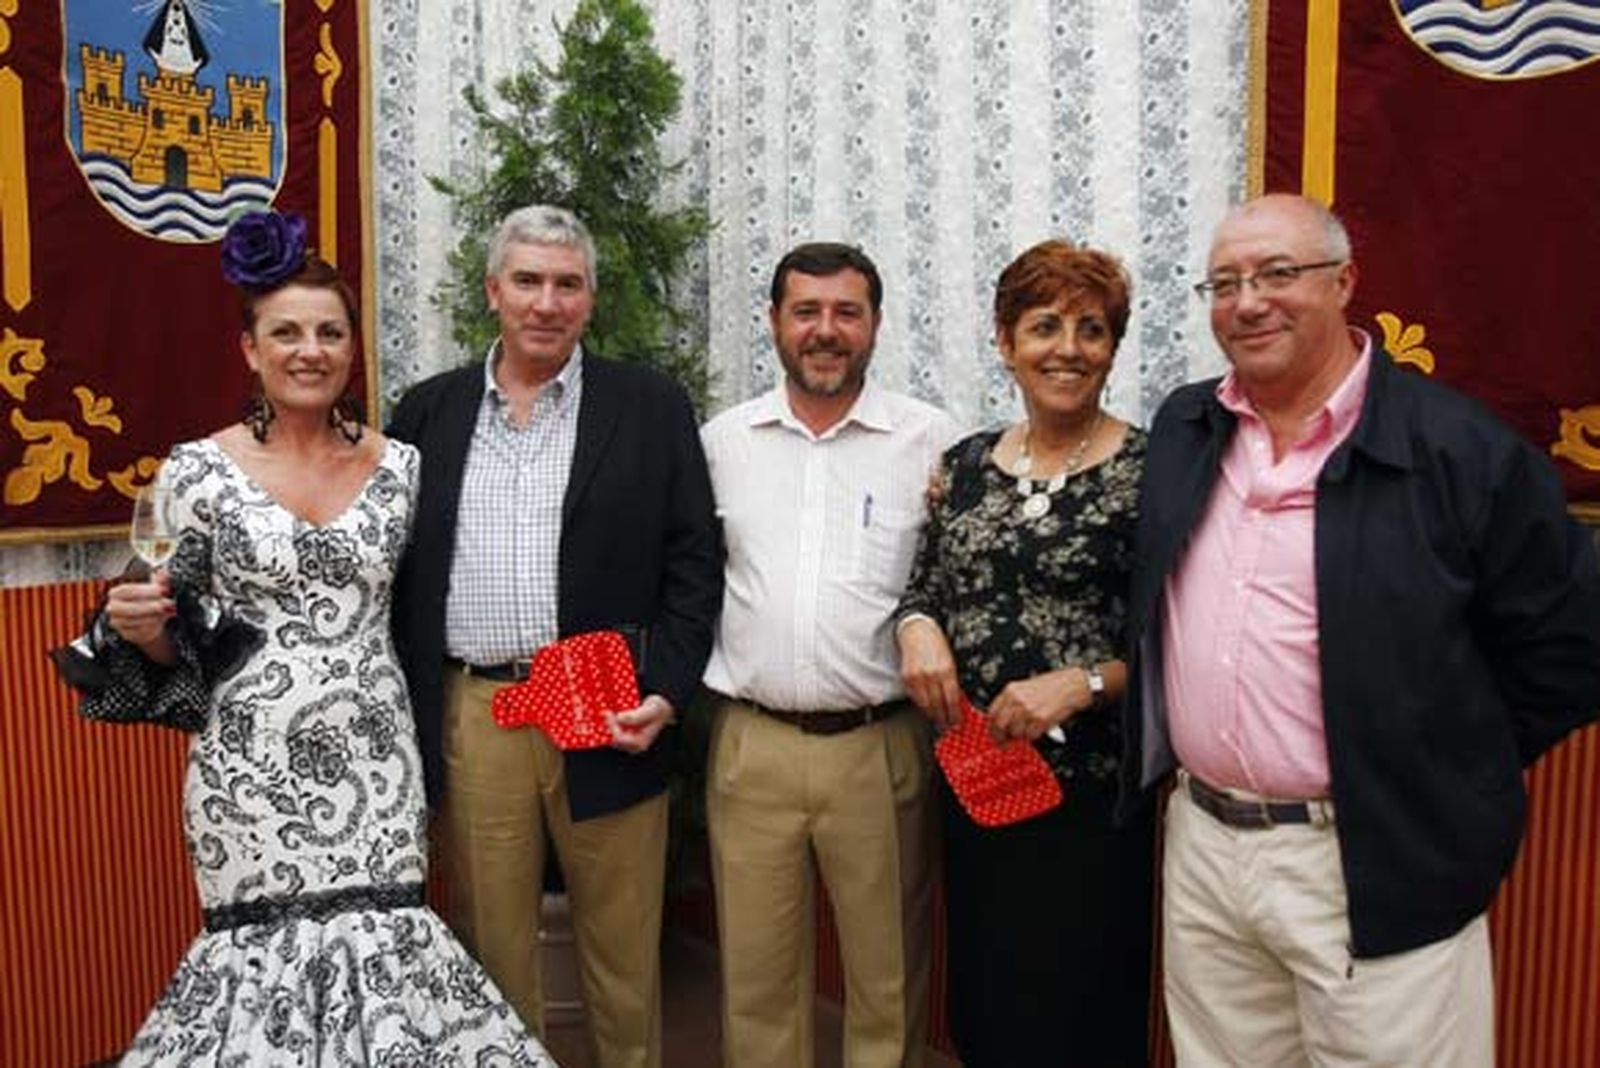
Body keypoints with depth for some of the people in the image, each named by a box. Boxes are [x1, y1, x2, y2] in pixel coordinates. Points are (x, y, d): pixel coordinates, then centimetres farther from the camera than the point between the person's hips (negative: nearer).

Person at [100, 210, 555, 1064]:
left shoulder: (398, 466, 2)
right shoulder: (197, 471, -3)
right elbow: (171, 652, 3)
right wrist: (143, 627, -17)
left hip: (376, 770, 2)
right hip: (250, 775, -1)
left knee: (385, 950, 2)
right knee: (260, 958, 5)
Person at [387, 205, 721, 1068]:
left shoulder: (652, 406, 2)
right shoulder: (428, 412, 9)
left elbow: (693, 565, -1)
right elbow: (398, 572, 10)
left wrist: (666, 694, -10)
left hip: (609, 716, -1)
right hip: (471, 717, 2)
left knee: (624, 955, 10)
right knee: (490, 949, 14)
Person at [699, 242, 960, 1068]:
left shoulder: (932, 441, -1)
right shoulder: (722, 440, 6)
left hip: (882, 746, -1)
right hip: (750, 745, 2)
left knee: (888, 977, 12)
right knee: (755, 974, 14)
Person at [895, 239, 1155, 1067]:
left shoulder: (1149, 469, -7)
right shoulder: (966, 462, 6)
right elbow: (925, 590, 14)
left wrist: (1084, 683, -19)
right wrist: (918, 627, -7)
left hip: (1090, 790, -4)